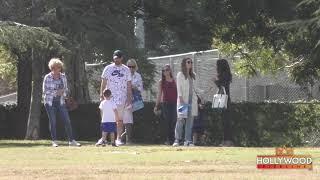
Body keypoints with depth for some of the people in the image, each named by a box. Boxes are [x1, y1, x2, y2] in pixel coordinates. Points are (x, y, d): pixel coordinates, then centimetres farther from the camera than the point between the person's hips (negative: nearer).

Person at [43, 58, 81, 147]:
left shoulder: (63, 76, 3)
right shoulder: (47, 77, -8)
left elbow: (66, 89, 10)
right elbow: (45, 91, -11)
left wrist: (63, 93, -13)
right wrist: (56, 92, -22)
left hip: (60, 102, 3)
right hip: (50, 102, -3)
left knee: (67, 121, -4)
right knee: (52, 122, -2)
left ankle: (71, 141, 0)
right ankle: (54, 141, 8)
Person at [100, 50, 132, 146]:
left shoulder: (126, 70, 7)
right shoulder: (108, 68, 6)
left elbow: (129, 85, 7)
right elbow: (103, 83, 5)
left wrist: (129, 98, 1)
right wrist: (101, 95, -4)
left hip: (122, 98, 0)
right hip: (109, 97, 0)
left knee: (120, 119, 0)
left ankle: (118, 138, 3)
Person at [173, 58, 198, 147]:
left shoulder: (193, 75, 16)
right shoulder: (180, 74, 0)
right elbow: (179, 88, -6)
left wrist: (196, 99, 11)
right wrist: (181, 99, -15)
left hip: (192, 100, 5)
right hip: (183, 100, -5)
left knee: (190, 121, 1)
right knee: (181, 120, -9)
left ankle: (188, 140, 3)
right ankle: (177, 140, -8)